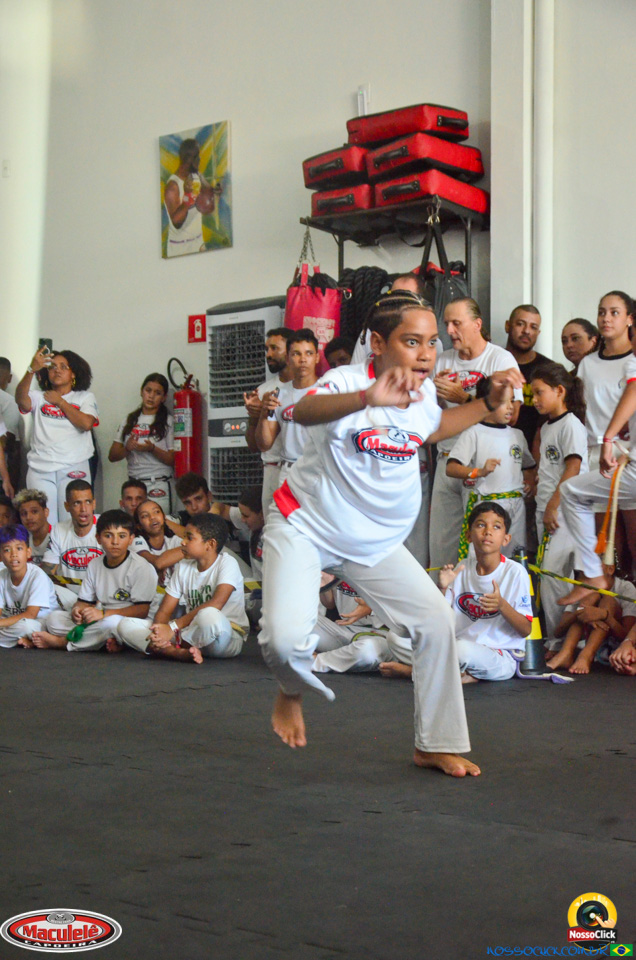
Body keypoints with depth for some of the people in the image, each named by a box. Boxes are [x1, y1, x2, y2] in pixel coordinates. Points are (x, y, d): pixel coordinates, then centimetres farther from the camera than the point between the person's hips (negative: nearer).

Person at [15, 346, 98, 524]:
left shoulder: (85, 398, 13)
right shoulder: (39, 397, 12)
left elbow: (86, 423, -6)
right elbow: (21, 399, -10)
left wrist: (60, 401, 2)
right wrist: (31, 370, -25)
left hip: (74, 469, -1)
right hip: (40, 469, 1)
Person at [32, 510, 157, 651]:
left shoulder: (140, 567, -9)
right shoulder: (95, 565, 13)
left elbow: (142, 609, -17)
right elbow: (85, 601, 16)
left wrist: (103, 613, -22)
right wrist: (77, 611, -11)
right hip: (96, 622, 6)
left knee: (111, 622, -40)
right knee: (54, 617, -7)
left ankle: (61, 641, -17)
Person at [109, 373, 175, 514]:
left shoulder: (168, 422, 3)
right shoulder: (130, 420, 14)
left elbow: (174, 460, -4)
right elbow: (112, 456, 11)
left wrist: (152, 449, -18)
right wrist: (127, 448, -8)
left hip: (159, 485, -3)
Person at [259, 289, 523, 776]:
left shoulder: (424, 390, -3)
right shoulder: (349, 381, -25)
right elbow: (305, 410, -49)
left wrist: (489, 402, 11)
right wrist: (368, 398, -68)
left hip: (375, 543, 6)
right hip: (305, 528, -6)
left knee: (436, 622, -1)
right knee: (286, 640, -22)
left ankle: (437, 746, 14)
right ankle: (293, 690, 17)